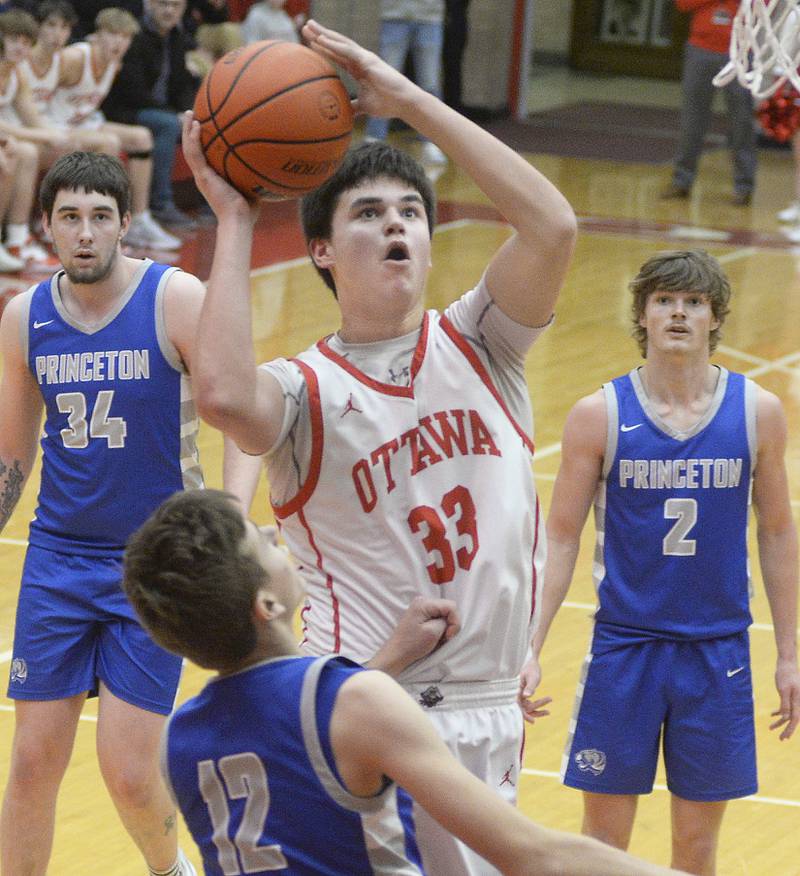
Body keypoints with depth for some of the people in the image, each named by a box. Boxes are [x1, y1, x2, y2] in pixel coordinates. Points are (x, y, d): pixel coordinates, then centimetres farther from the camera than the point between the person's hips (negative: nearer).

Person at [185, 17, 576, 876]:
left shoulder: (478, 345, 5)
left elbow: (552, 226, -13)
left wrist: (410, 100, -14)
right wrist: (233, 222, -19)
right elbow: (223, 397, -29)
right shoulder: (306, 391, -4)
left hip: (484, 717, 4)